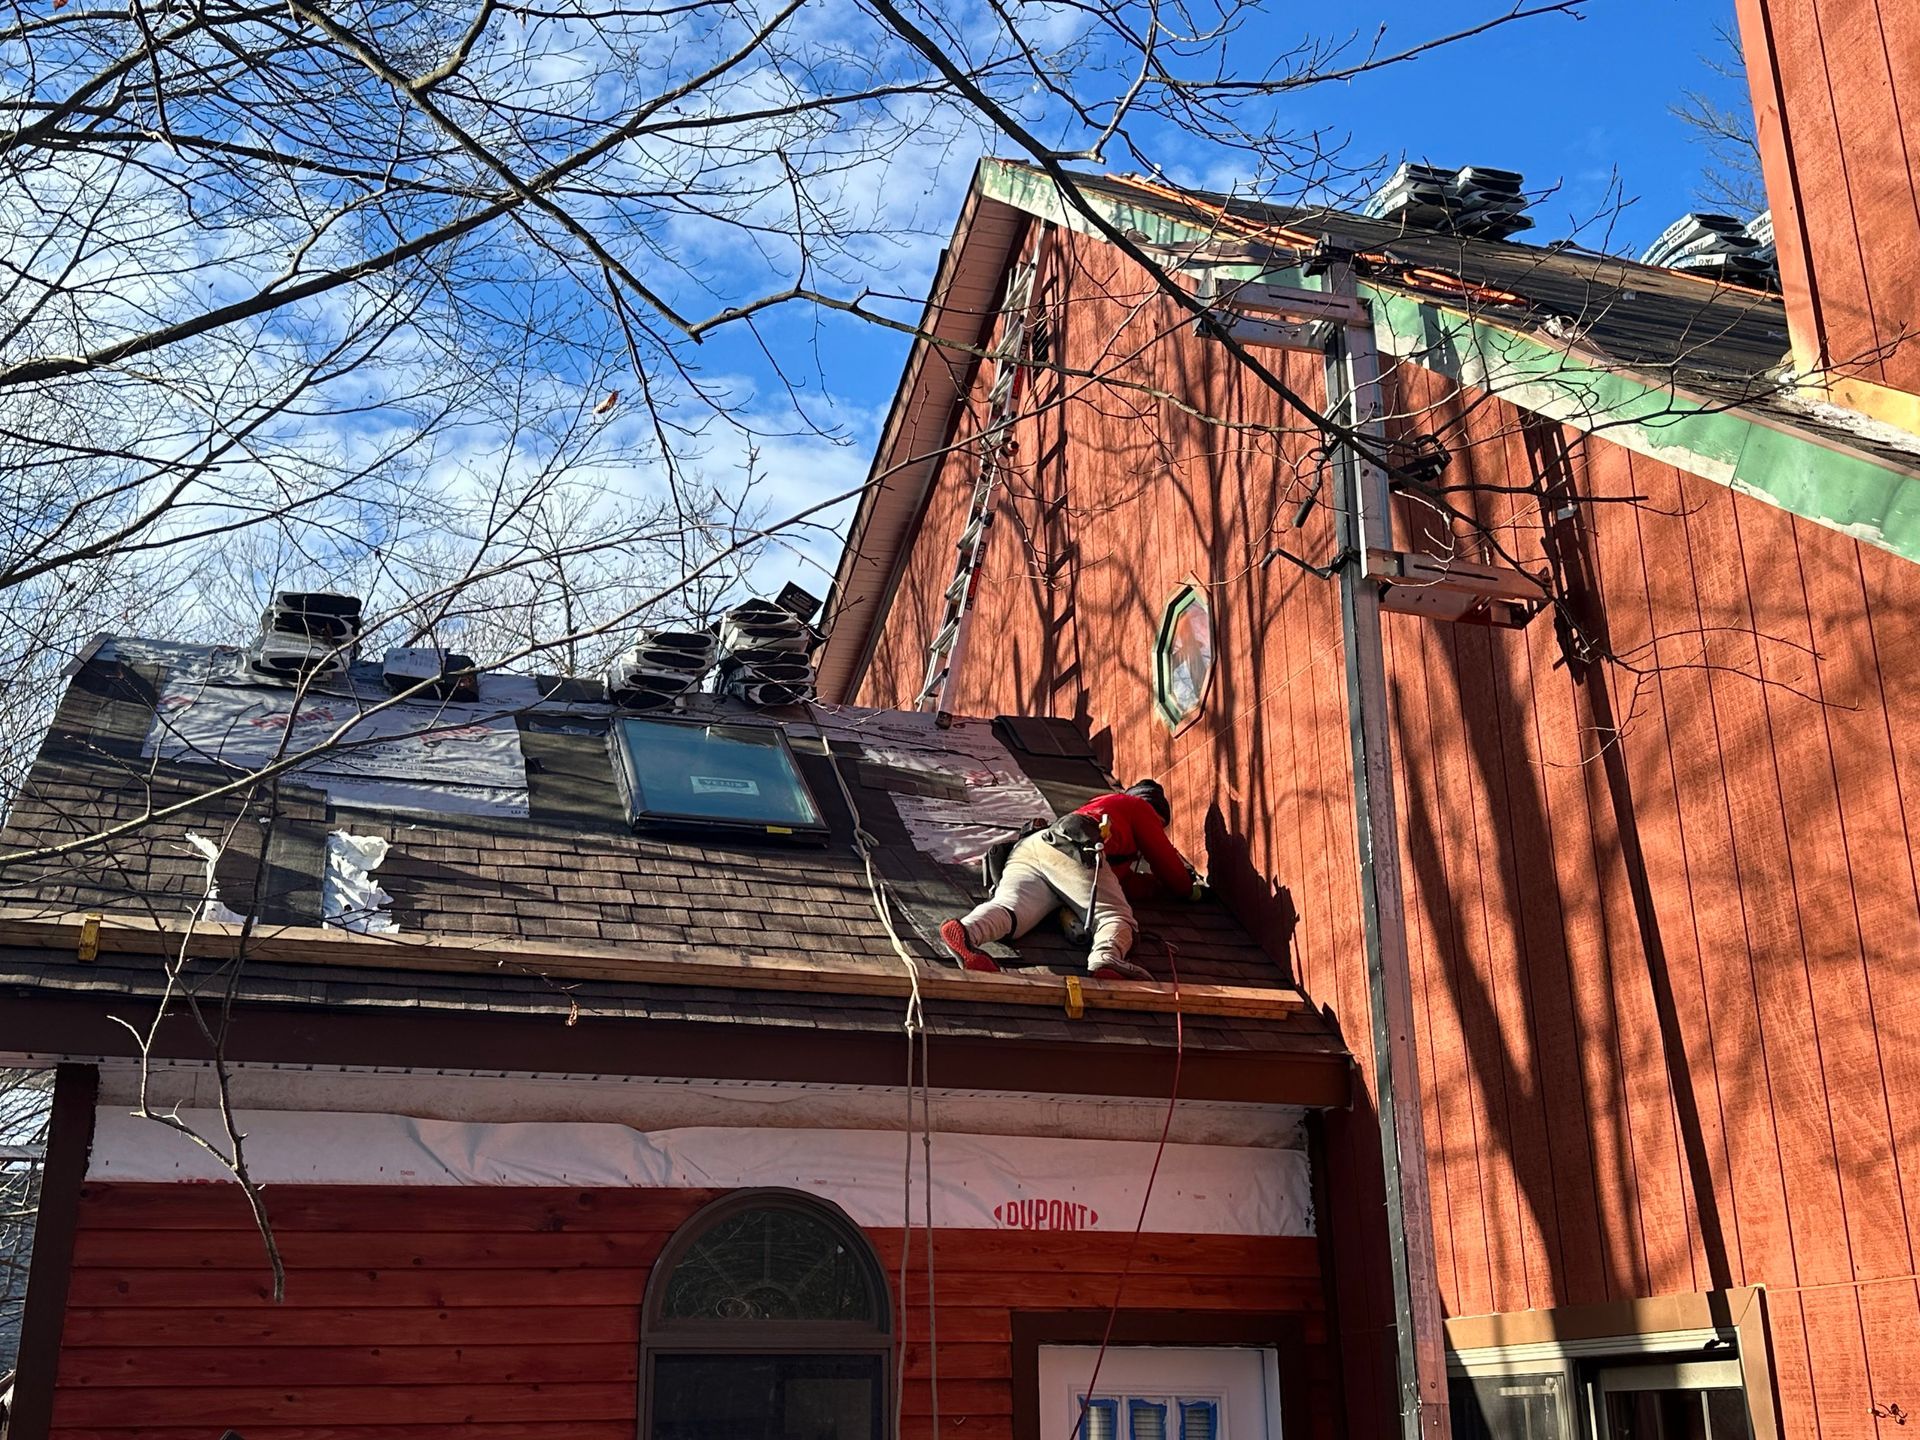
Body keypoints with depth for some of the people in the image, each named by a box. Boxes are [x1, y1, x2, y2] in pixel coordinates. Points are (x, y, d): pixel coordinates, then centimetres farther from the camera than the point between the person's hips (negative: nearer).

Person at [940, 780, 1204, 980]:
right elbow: (1165, 860, 25)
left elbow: (1125, 883, 39)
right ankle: (1107, 957, -52)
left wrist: (1161, 883, 50)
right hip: (1070, 850, -6)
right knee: (1116, 917, -16)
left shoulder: (1098, 804, 46)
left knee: (1010, 910, -23)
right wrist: (1189, 888, 43)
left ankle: (966, 931, -56)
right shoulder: (1140, 807, 27)